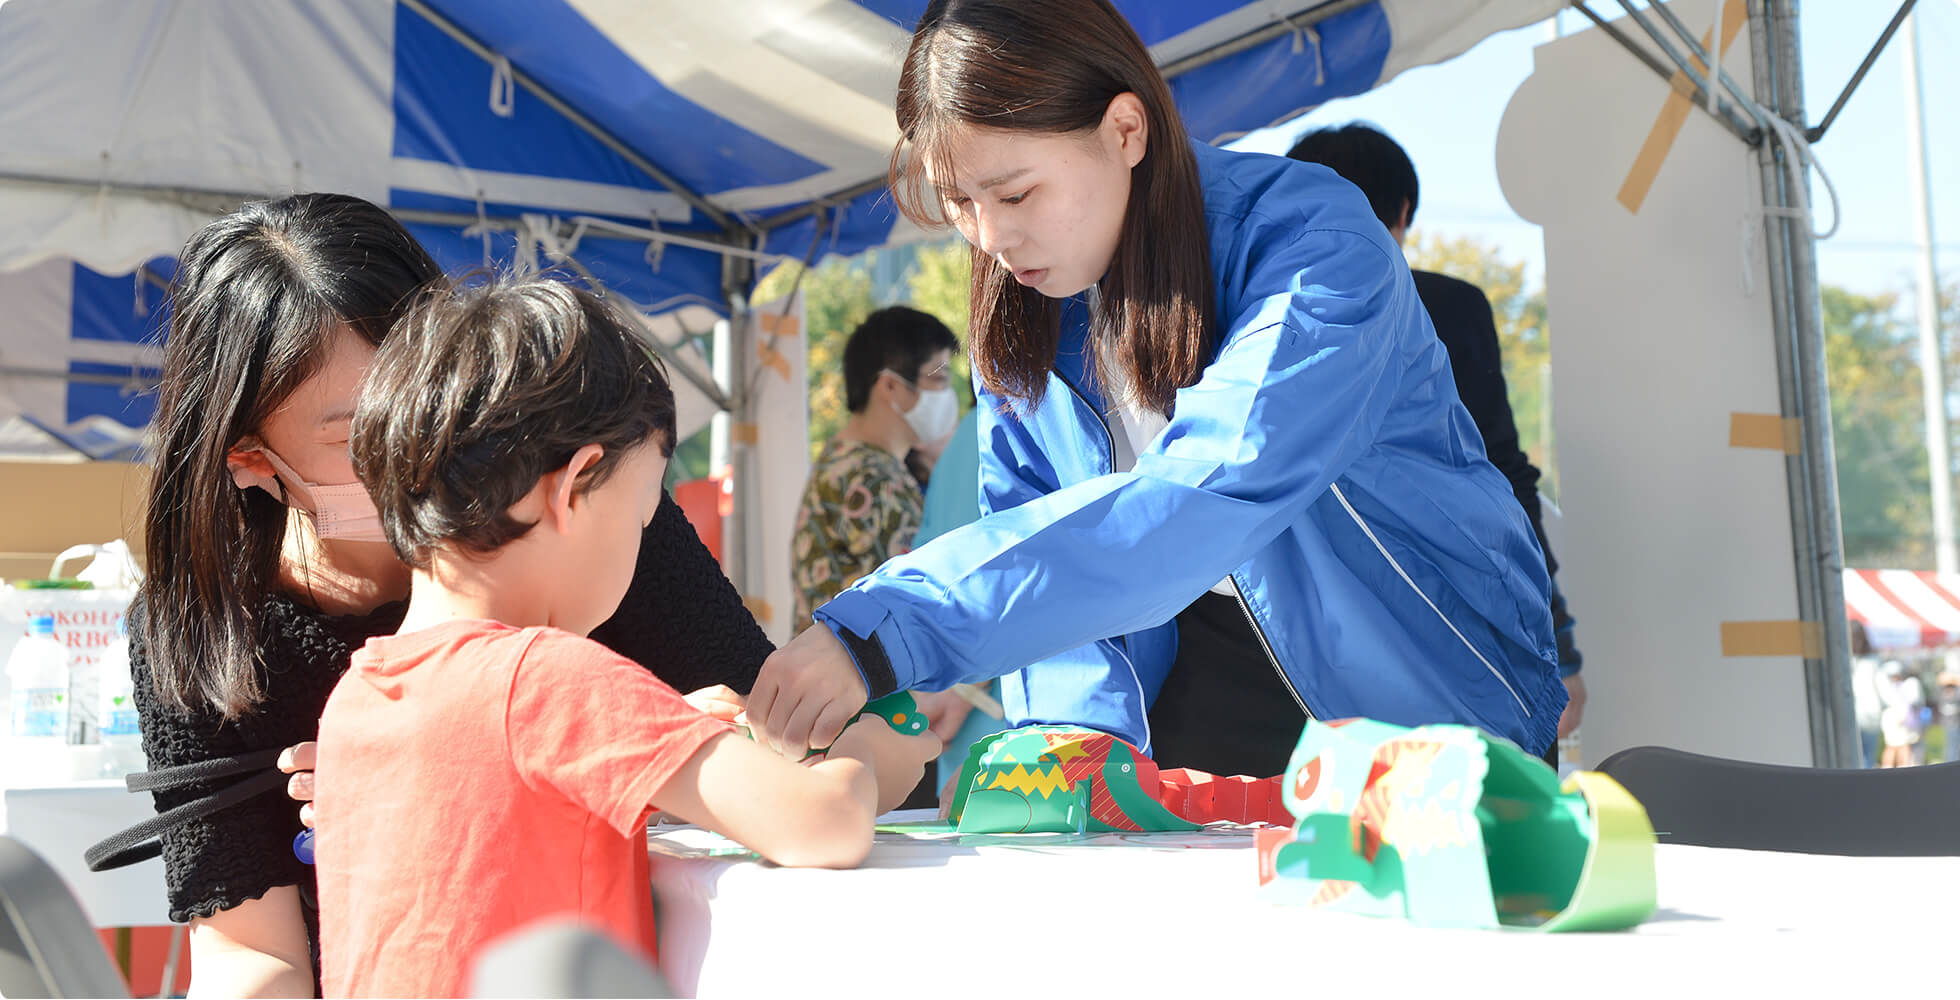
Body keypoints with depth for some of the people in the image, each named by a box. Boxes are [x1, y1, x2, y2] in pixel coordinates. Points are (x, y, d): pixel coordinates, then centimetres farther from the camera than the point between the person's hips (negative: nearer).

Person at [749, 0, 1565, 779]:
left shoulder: (1311, 241, -22)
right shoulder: (1018, 312, -2)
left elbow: (1199, 501, -35)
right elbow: (1036, 536, 1)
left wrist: (888, 630, -40)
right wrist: (1077, 731, -18)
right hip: (1205, 664, 5)